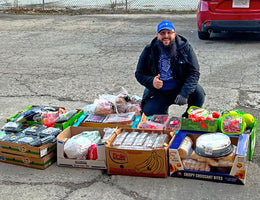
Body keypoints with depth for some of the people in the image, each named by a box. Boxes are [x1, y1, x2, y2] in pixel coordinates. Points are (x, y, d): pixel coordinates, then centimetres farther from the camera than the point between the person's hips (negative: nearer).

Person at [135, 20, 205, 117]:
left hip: (180, 88, -1)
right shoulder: (149, 51, -3)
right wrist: (151, 81, -22)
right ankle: (163, 115, 19)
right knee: (148, 113, -20)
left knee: (198, 92, -29)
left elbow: (194, 73, -12)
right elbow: (139, 74, 2)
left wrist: (184, 93, -28)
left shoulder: (185, 48, -7)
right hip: (158, 93, 1)